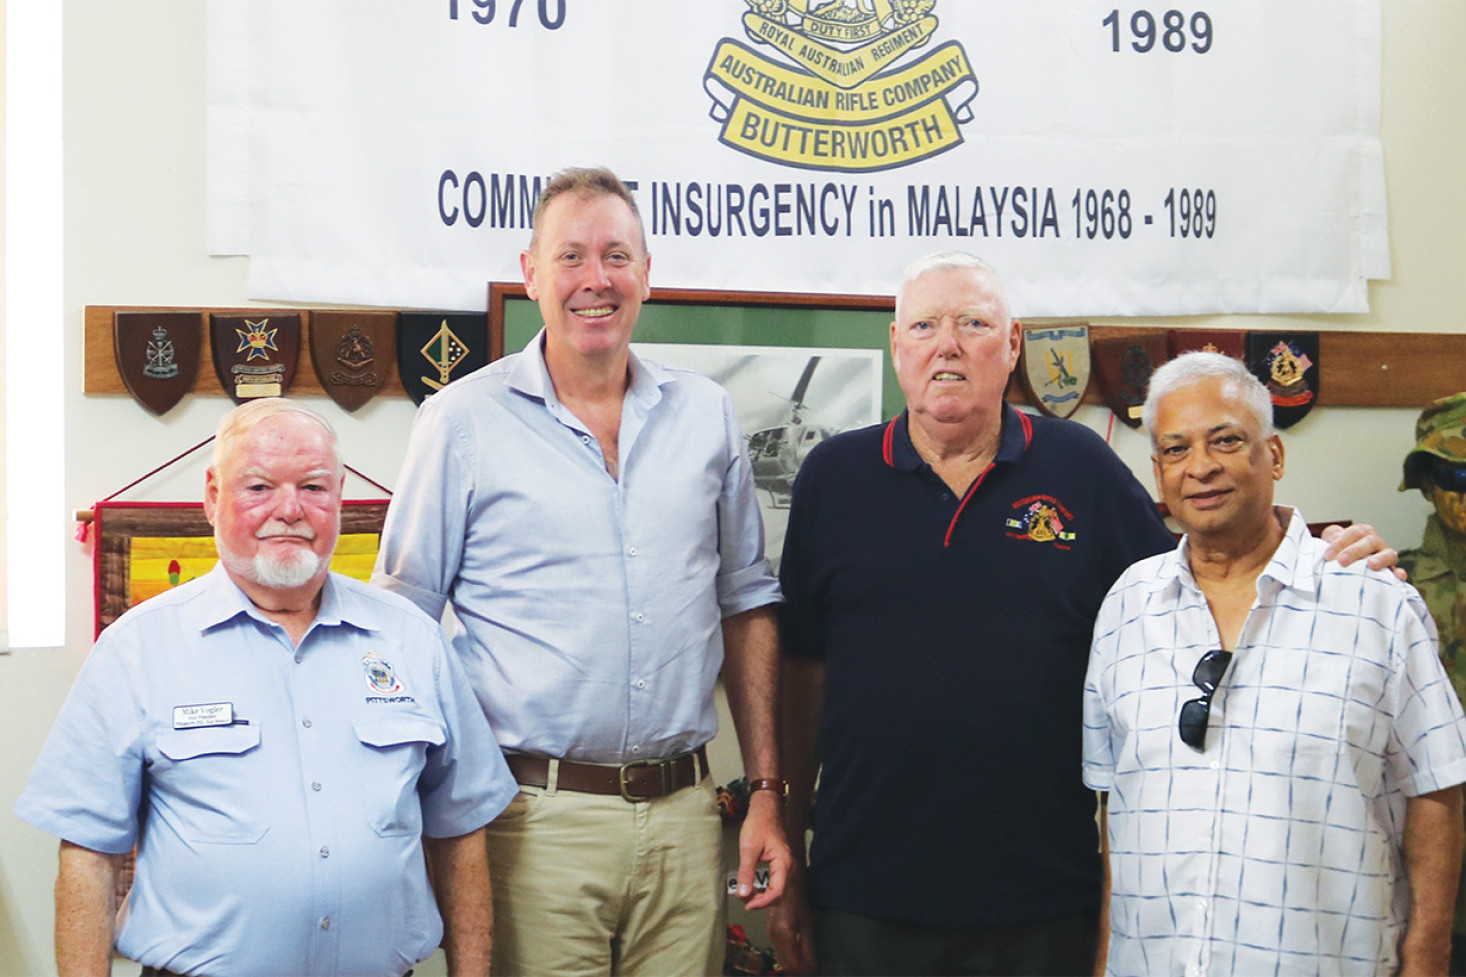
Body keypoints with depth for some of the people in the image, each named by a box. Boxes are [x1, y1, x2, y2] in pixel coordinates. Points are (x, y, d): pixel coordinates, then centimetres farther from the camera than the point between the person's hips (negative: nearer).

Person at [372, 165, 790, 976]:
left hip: (682, 816, 3)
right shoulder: (463, 421, -2)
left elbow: (746, 605, 13)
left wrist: (766, 791, 9)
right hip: (537, 821, -3)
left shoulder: (705, 415, 8)